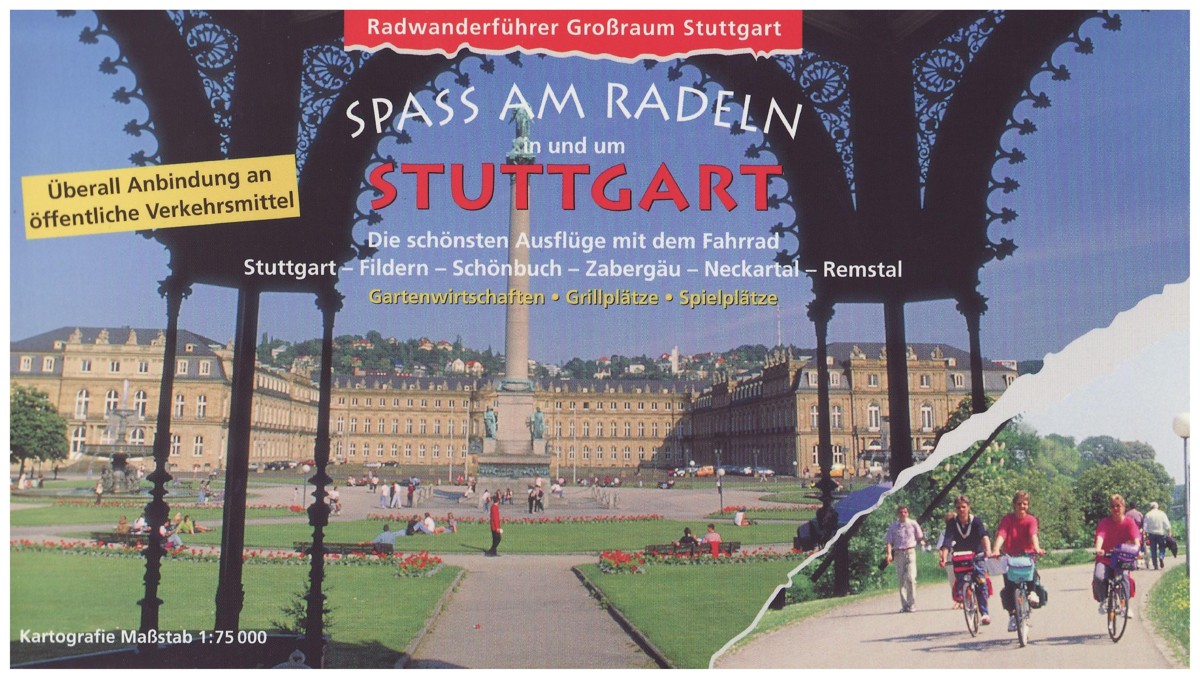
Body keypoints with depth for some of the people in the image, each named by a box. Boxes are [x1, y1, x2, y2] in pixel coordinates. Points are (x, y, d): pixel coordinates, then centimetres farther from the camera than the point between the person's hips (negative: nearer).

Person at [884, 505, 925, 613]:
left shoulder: (913, 524, 5)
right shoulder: (893, 526, 5)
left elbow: (919, 538, 12)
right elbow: (888, 541, 2)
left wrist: (922, 541, -11)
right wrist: (889, 553, -12)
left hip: (910, 552, -1)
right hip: (898, 553, 2)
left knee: (910, 578, -12)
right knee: (901, 580, 4)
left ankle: (911, 604, -4)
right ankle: (904, 605, 11)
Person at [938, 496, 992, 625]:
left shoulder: (976, 521, -14)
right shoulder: (952, 523, -11)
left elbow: (984, 535, -31)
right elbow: (947, 541, -22)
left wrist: (988, 550, -50)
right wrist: (943, 557, -37)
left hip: (976, 555, -2)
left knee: (980, 581, -15)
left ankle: (984, 613, -9)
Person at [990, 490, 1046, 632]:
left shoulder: (1031, 520, -6)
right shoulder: (1007, 519, -8)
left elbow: (1033, 535, -23)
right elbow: (1001, 535, -22)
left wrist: (1037, 548, -43)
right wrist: (995, 550, -40)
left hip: (1027, 556, 1)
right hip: (1009, 557, -1)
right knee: (1009, 587, -14)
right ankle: (1012, 615, 1)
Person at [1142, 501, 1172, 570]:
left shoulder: (1147, 515, 1)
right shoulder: (1162, 513, 1)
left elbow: (1145, 527, -1)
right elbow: (1167, 525, -2)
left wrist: (1146, 535, 4)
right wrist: (1169, 533, 3)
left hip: (1151, 534, 0)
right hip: (1161, 533, 0)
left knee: (1153, 550, 5)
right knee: (1162, 547, 13)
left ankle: (1155, 565, 3)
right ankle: (1161, 557, -16)